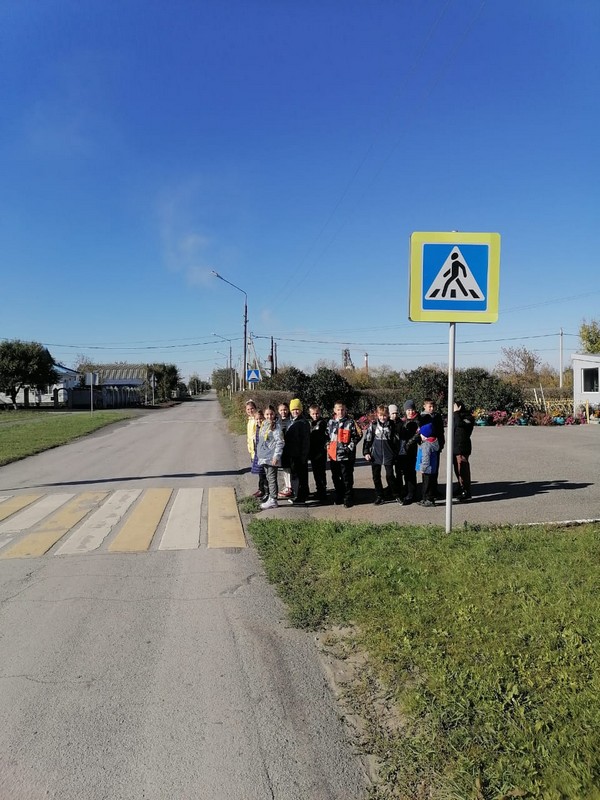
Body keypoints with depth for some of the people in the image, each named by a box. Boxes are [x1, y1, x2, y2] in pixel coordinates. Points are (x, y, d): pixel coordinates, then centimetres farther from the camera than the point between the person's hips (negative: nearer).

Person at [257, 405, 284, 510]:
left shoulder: (276, 426, -12)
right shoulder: (264, 425, 13)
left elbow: (280, 442, -15)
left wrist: (276, 456, -19)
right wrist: (260, 454, 21)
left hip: (272, 457, -8)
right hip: (265, 457, 8)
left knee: (272, 478, -5)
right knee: (268, 478, 15)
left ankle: (273, 500, 0)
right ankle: (270, 498, 24)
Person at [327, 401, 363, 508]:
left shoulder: (350, 422, -5)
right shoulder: (331, 422, 11)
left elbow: (358, 435, -3)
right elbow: (327, 435, 22)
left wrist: (351, 446, -9)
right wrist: (328, 445, 10)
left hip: (346, 456, -5)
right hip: (333, 455, 6)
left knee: (347, 479, 0)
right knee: (335, 478, 14)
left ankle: (348, 499, 8)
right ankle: (339, 497, 28)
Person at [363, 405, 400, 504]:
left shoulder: (392, 425, 0)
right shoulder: (373, 425, 1)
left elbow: (396, 440, 6)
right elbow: (367, 439, 4)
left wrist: (396, 454, 5)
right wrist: (366, 452, -1)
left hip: (388, 455, -2)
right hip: (375, 455, 2)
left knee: (390, 475, -2)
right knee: (376, 476, 6)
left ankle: (395, 494, 18)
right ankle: (379, 496, 17)